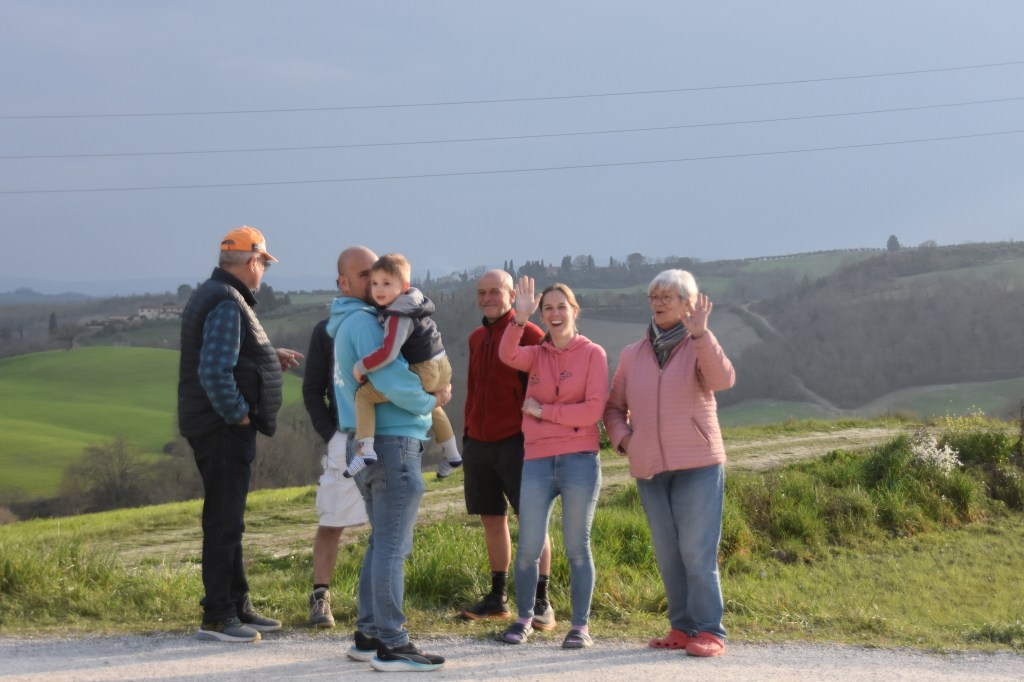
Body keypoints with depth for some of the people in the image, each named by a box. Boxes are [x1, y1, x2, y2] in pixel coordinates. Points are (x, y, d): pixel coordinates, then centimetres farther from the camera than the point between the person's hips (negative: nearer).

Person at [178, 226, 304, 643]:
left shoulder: (212, 296, 15)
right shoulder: (227, 304, -18)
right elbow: (214, 372, -28)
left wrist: (271, 358, 18)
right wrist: (239, 415, -18)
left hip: (220, 427, 11)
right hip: (223, 430, -11)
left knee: (229, 519, 16)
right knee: (224, 521, -5)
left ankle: (238, 607, 25)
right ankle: (216, 616, 0)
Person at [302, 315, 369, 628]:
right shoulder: (326, 330, 3)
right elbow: (312, 390, 3)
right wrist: (330, 435, -8)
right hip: (345, 440, -2)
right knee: (330, 523, -2)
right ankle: (320, 598, 6)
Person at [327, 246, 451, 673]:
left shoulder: (350, 324, 20)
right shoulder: (363, 322, -13)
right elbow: (392, 380, -23)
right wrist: (429, 401, -6)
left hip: (368, 442, 10)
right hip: (392, 442, -10)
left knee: (381, 541, 15)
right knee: (393, 545, -8)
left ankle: (369, 635, 19)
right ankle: (391, 644, -7)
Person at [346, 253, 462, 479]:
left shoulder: (398, 316, -20)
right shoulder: (413, 300, 8)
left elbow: (388, 353, -29)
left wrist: (360, 367, -17)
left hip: (423, 372, -9)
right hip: (442, 367, 9)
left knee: (364, 394, -8)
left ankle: (365, 449, -20)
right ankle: (451, 454, 52)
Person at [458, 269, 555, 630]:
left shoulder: (528, 334, -6)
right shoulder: (476, 338, 14)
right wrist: (466, 435, 18)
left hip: (515, 441, -7)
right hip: (479, 443, 7)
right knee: (491, 519, 11)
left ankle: (541, 602, -4)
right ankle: (497, 597, 19)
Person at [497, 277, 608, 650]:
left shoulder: (593, 354, 1)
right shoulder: (536, 354, 11)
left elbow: (594, 409, -9)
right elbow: (507, 355, -13)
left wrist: (543, 411, -6)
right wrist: (520, 318, -28)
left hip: (579, 461, -3)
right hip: (537, 461, 3)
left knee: (576, 547, 2)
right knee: (528, 547, 4)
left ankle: (581, 625, 9)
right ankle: (524, 619, 19)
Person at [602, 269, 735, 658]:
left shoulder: (699, 348, 0)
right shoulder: (633, 354, 11)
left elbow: (722, 380, -22)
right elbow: (614, 407, 20)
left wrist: (700, 334, -31)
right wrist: (623, 439, 2)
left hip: (697, 465, -4)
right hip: (649, 469, 4)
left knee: (697, 552, -9)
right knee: (667, 554, 8)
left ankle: (710, 632, -4)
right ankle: (682, 628, 16)